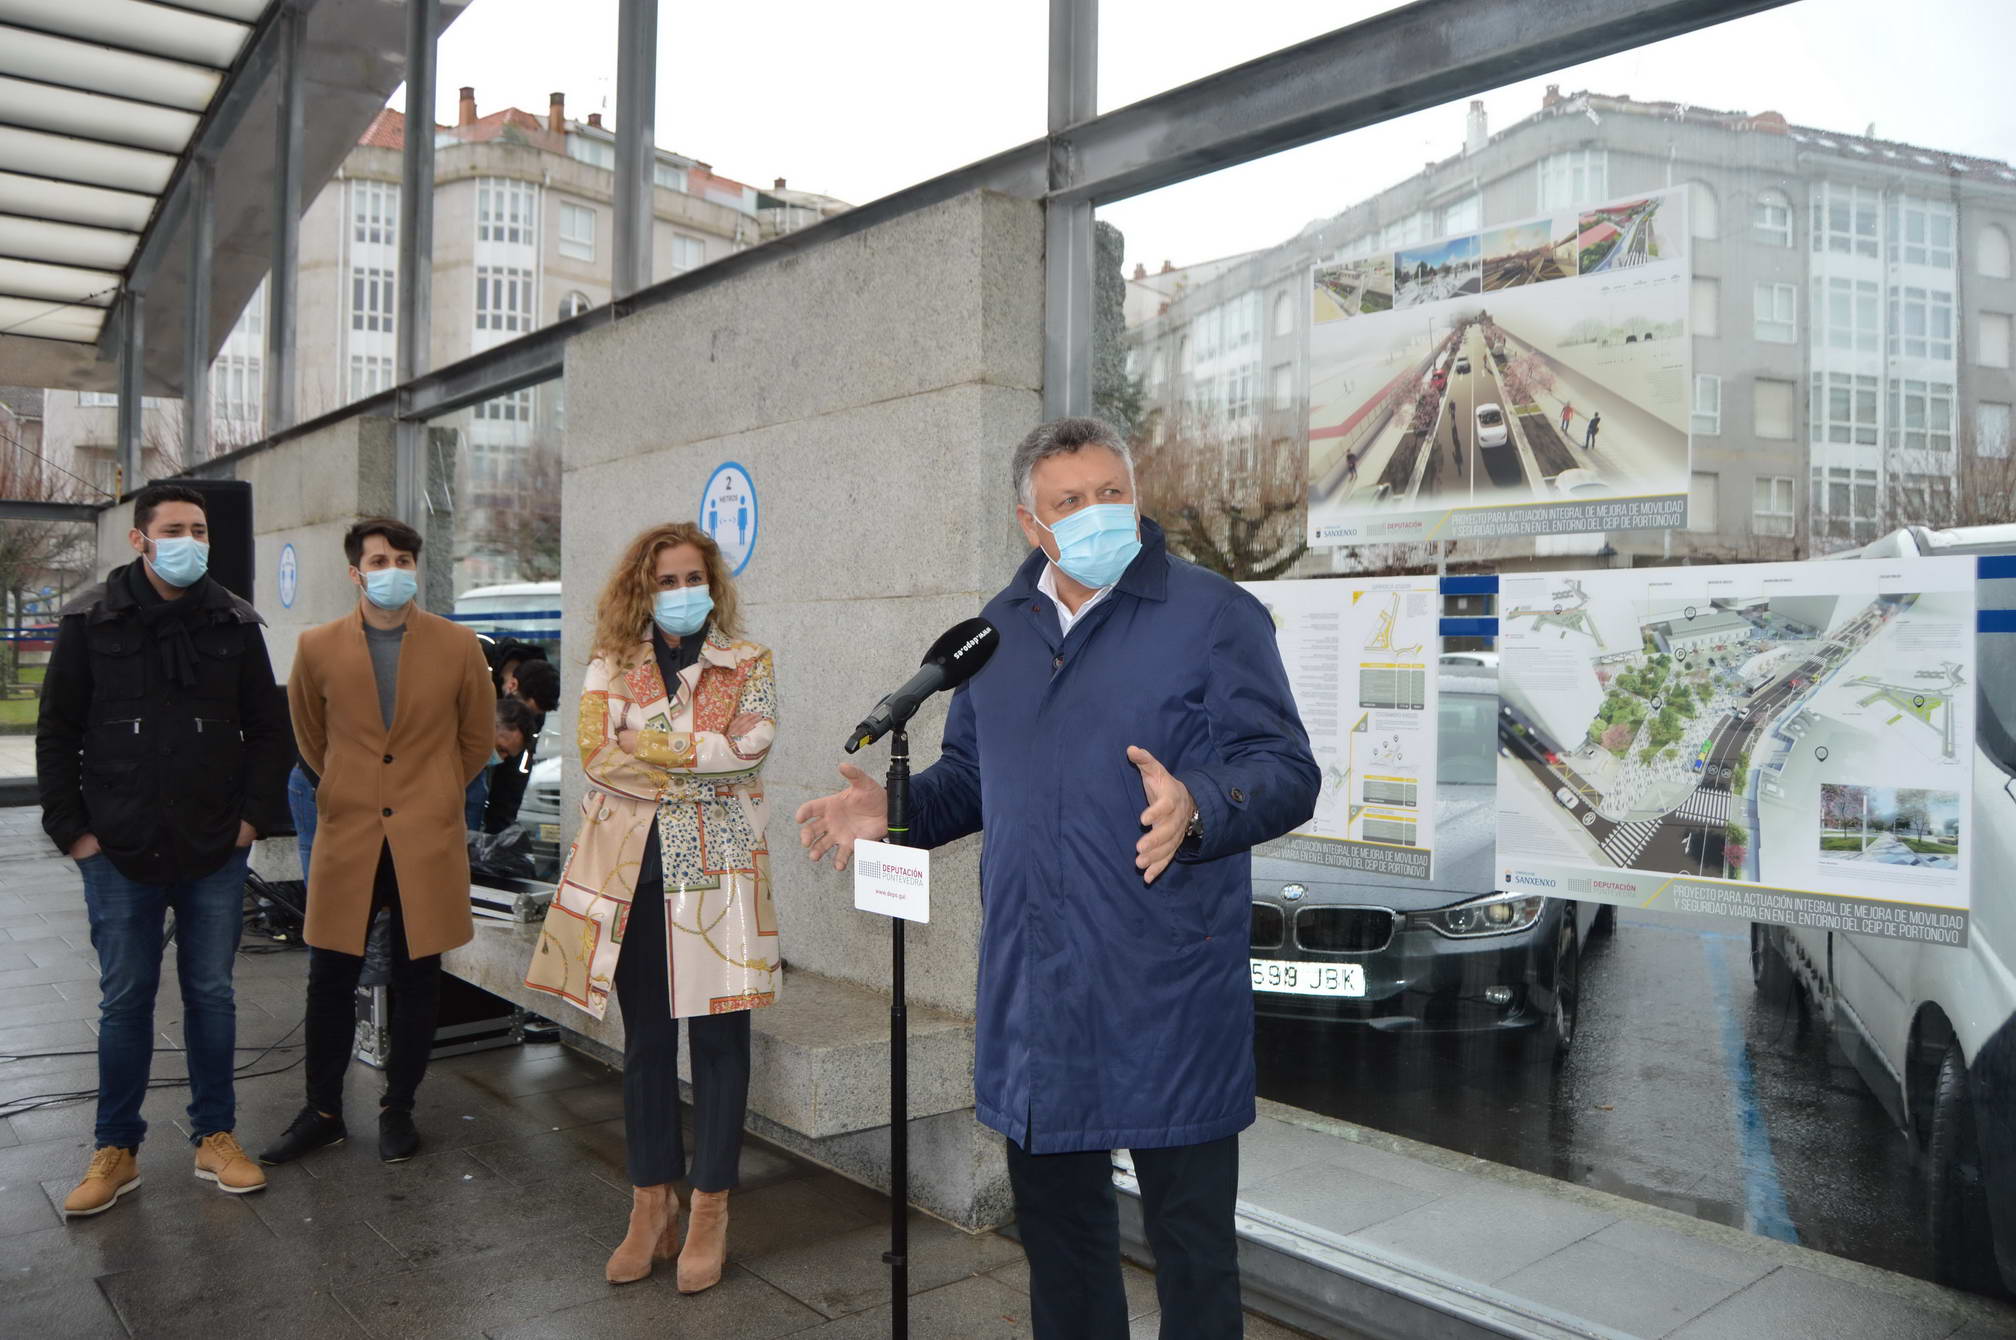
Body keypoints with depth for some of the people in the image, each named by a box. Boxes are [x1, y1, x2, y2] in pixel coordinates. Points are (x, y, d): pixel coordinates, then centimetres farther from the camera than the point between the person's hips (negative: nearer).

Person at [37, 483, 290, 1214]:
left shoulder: (235, 623, 2)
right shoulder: (90, 622, -1)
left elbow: (266, 729, 6)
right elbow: (56, 734, 2)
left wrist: (254, 815, -1)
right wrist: (71, 827, -3)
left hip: (216, 852, 1)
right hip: (119, 852, -1)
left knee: (211, 995, 10)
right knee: (125, 1000, 8)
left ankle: (215, 1137, 23)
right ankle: (116, 1151, 22)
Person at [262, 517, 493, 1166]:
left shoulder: (458, 646, -2)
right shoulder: (318, 647, 1)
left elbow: (478, 738, 11)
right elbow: (310, 740, 16)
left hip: (427, 841, -1)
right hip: (346, 837, 1)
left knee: (416, 981, 7)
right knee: (329, 979, 6)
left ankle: (398, 1109, 23)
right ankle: (323, 1113, 24)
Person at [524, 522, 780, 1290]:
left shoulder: (748, 664, 5)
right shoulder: (613, 664, 8)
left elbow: (750, 749, -10)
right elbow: (596, 751, -7)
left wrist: (648, 746, -9)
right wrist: (703, 758, -12)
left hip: (716, 869, -2)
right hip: (632, 869, 2)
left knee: (718, 1037, 2)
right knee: (645, 1039, 10)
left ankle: (709, 1213, 15)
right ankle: (650, 1209, 22)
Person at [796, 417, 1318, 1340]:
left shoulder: (1214, 615, -6)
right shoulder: (997, 630, 12)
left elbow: (1287, 771, -11)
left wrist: (1197, 810, -30)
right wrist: (896, 810, 3)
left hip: (1167, 994, -5)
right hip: (1031, 987, 6)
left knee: (1191, 1235, 8)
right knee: (1055, 1226, 20)